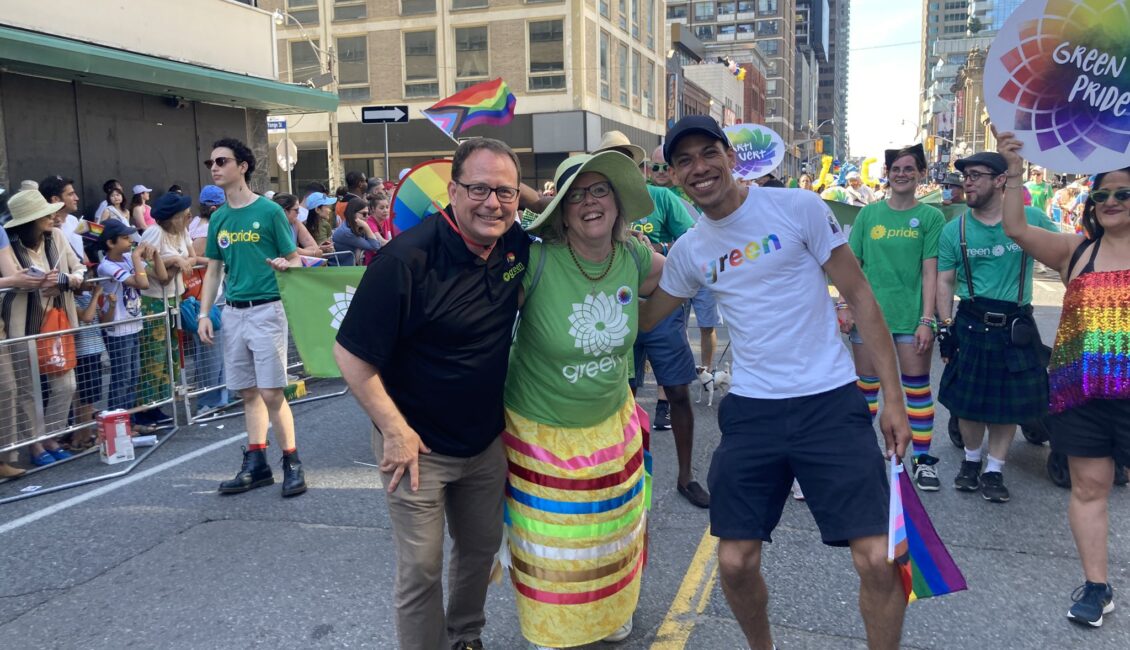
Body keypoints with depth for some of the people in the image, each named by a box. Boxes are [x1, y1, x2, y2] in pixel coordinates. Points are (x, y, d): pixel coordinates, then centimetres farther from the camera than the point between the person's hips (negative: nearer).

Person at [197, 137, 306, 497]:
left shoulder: (269, 211, -5)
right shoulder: (218, 218, 12)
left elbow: (296, 259, -4)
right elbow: (213, 270, 16)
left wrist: (284, 266, -27)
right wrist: (204, 313, 8)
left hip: (266, 310, -6)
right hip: (232, 313, 6)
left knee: (271, 393, -5)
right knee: (248, 393, 10)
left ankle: (292, 463, 8)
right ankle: (256, 464, 19)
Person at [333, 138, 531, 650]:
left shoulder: (518, 244, -7)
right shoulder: (407, 258, -24)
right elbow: (350, 354, -19)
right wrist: (395, 430, -19)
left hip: (487, 441, 6)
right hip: (419, 445, -6)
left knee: (481, 548, 21)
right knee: (421, 570, 5)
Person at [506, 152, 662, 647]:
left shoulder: (633, 257, -9)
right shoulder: (536, 262, -25)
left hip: (612, 425, 5)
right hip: (541, 432, -4)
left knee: (611, 531, 23)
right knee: (552, 544, 14)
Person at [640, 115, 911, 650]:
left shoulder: (798, 208, -4)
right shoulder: (688, 251, 8)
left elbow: (859, 295, -2)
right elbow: (642, 318, 21)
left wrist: (893, 397, -5)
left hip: (830, 402, -3)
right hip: (750, 411, 3)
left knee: (878, 559, -9)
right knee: (735, 563, 4)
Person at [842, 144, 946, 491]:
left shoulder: (931, 217, 1)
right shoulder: (869, 213, 7)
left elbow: (930, 272, -4)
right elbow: (852, 265, 8)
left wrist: (926, 320, -10)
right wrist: (846, 307, 0)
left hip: (911, 316, -2)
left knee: (917, 387, 3)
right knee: (866, 385, 9)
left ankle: (923, 458, 13)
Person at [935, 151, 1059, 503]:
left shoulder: (1032, 220, -2)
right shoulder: (954, 230, 0)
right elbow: (945, 280, 4)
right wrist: (946, 326, -2)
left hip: (1016, 328, 0)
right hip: (970, 326, 0)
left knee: (1009, 401, 5)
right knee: (968, 399, 6)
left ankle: (995, 470, 20)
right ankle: (971, 460, 29)